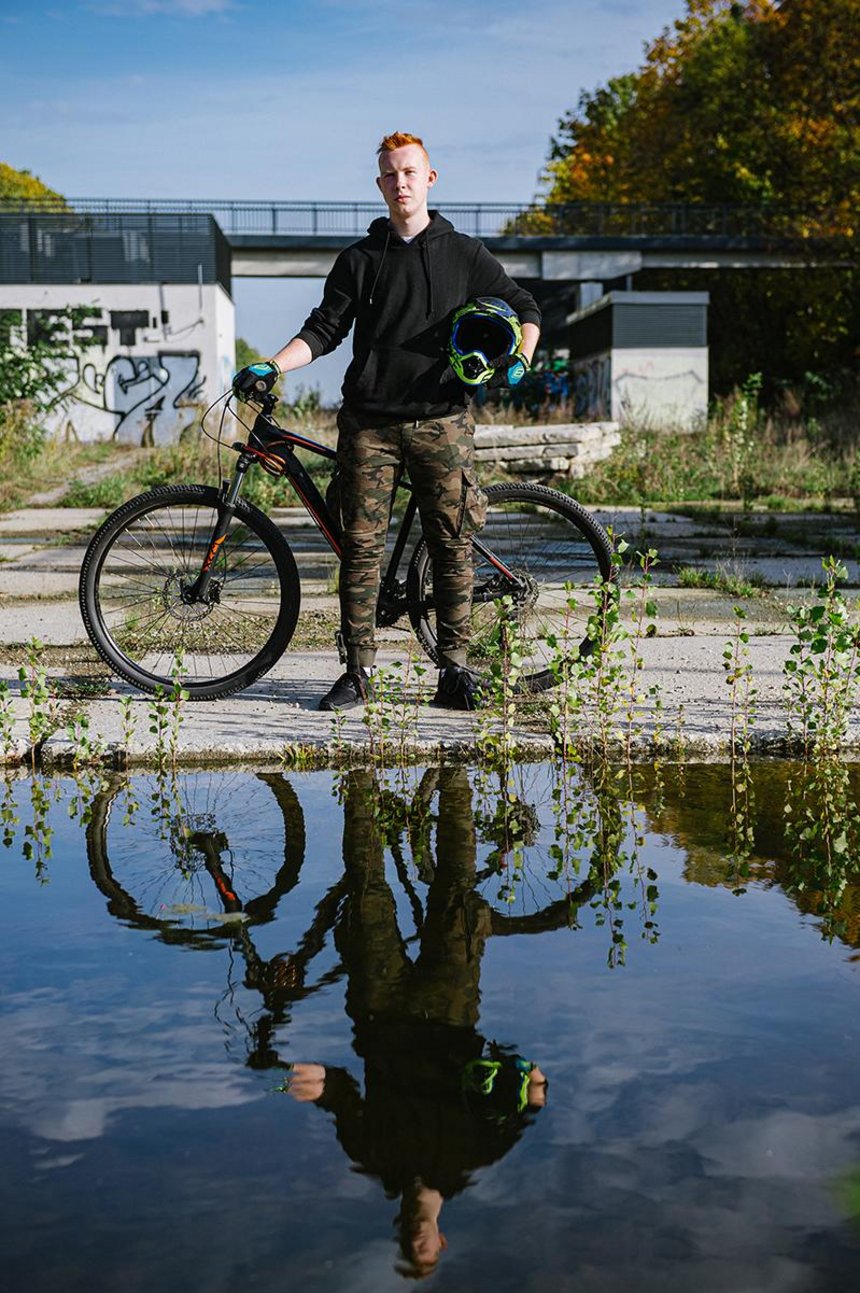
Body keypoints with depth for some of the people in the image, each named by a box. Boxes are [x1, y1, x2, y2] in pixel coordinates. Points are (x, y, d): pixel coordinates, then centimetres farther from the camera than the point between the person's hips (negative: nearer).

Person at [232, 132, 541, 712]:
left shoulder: (464, 253, 10)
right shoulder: (360, 260, 12)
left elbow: (524, 308, 15)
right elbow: (325, 329, 10)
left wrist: (520, 359, -4)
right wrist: (270, 367, -4)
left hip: (441, 420, 0)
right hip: (370, 423, 1)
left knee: (452, 546, -1)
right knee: (361, 547, -2)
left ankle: (455, 668, 8)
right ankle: (358, 672, 6)